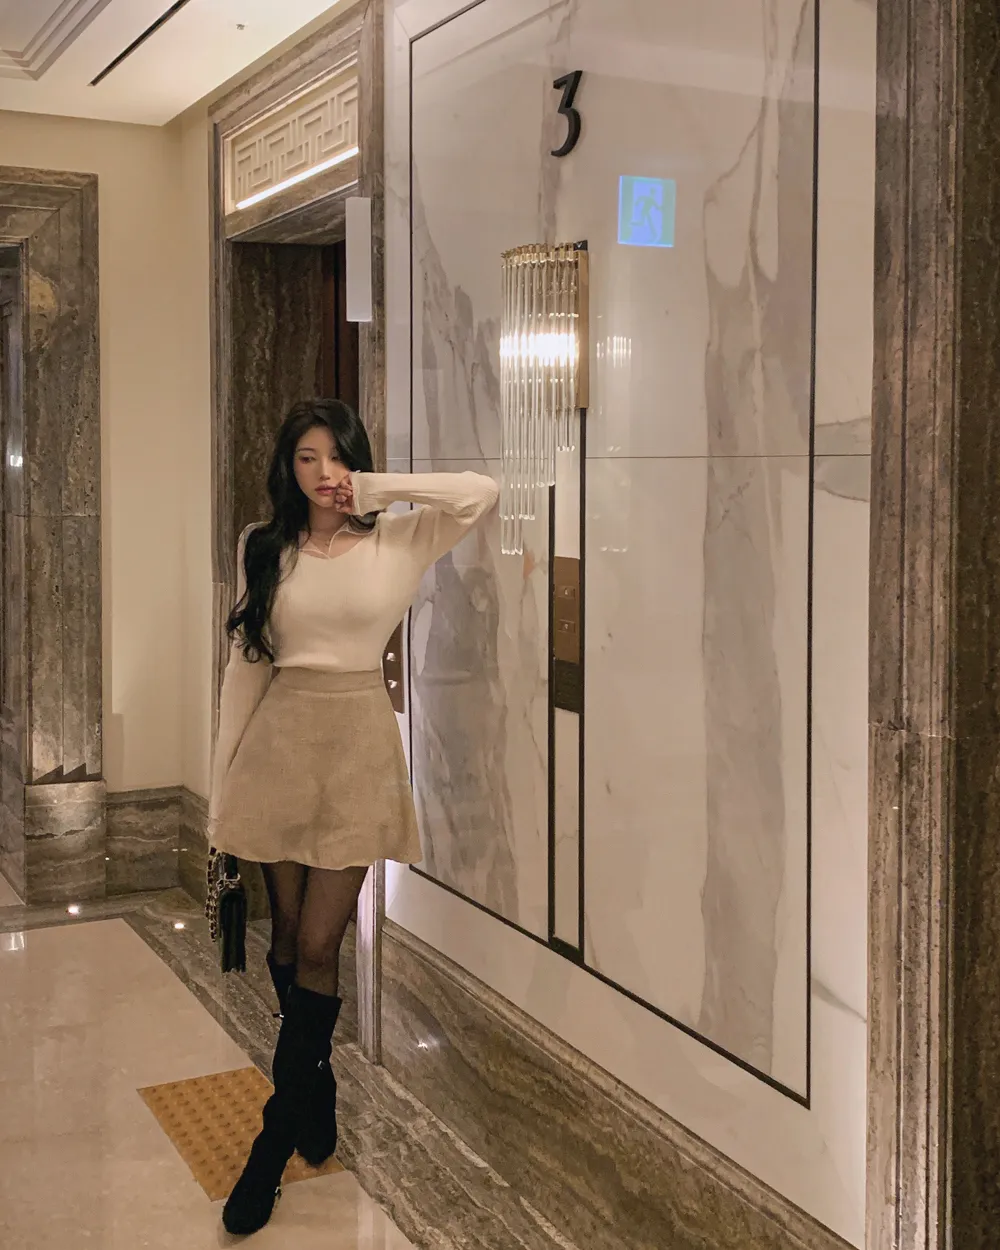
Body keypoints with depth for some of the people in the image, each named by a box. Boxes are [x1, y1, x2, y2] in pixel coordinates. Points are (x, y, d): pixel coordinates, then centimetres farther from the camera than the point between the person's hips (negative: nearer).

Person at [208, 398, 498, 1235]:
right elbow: (246, 665, 6)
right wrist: (222, 782, 3)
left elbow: (482, 494, -14)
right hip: (280, 748, 2)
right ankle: (317, 1099, 32)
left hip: (359, 751, -2)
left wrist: (380, 488, -9)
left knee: (317, 944, -3)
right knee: (290, 937, 10)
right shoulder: (263, 549, 6)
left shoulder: (397, 540, 1)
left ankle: (275, 1143, 9)